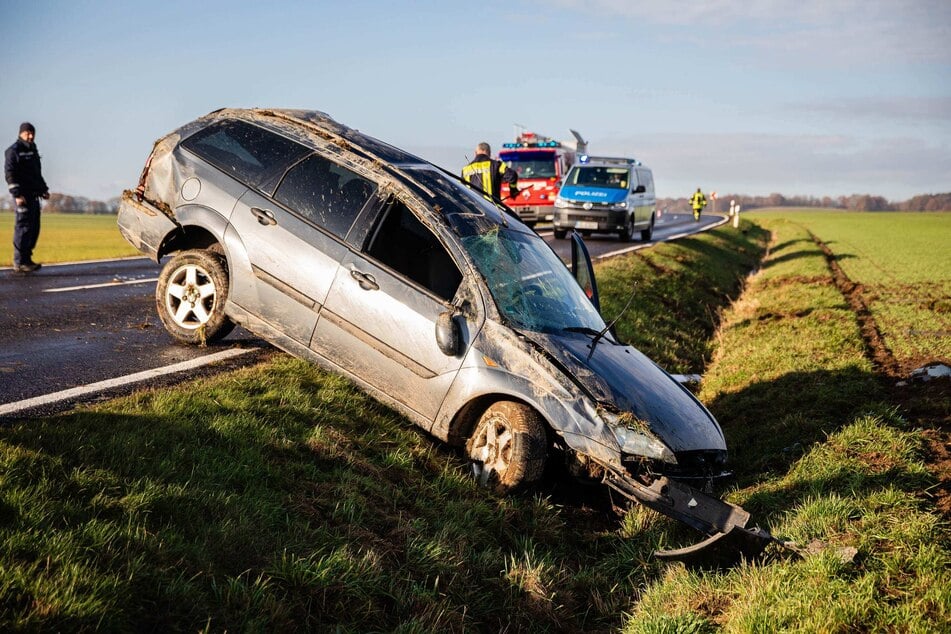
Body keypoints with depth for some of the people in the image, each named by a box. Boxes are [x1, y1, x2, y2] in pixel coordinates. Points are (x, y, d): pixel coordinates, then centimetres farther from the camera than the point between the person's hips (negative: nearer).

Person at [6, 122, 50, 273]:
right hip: (23, 196, -9)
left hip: (34, 195, 9)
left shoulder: (33, 150, 20)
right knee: (23, 227, -9)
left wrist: (43, 189, 21)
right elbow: (9, 174, -14)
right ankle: (19, 262, -6)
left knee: (34, 228, 10)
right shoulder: (14, 151, -7)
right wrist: (17, 195, -21)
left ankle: (26, 258, 17)